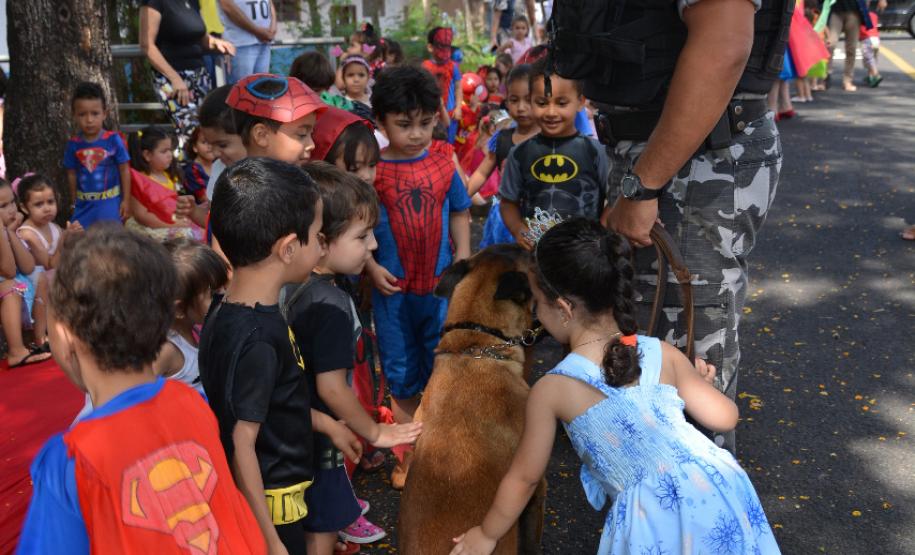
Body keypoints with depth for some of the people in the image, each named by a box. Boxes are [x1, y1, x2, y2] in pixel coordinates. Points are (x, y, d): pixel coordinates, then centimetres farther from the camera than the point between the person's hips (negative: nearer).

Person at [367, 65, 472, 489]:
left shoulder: (443, 165, -1)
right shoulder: (372, 171, -9)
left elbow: (459, 213, 9)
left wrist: (463, 259, -1)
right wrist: (372, 267, -13)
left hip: (441, 285, 1)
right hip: (393, 289, -1)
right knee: (401, 375, 13)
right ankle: (408, 455, 29)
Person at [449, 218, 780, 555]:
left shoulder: (552, 389, -6)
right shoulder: (662, 354, 1)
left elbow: (525, 477, 6)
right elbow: (725, 417, 8)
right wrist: (701, 384, 31)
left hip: (654, 522, -3)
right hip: (717, 491, 4)